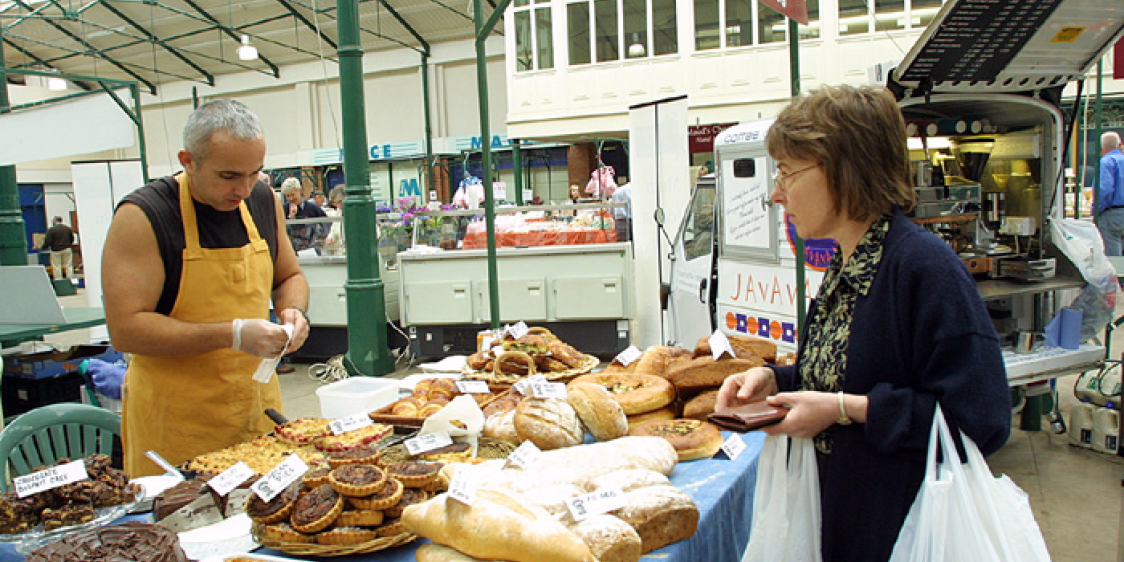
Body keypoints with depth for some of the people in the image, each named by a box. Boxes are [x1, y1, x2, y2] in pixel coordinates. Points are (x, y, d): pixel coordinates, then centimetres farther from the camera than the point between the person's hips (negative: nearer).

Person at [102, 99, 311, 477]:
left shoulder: (264, 201, 3)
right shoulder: (142, 216, -15)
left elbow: (289, 276, 17)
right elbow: (126, 329, -19)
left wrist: (293, 310, -5)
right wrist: (232, 334, -24)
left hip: (258, 401, 5)